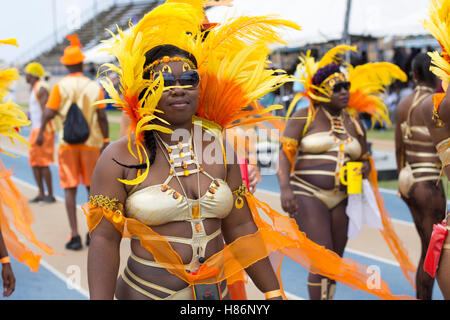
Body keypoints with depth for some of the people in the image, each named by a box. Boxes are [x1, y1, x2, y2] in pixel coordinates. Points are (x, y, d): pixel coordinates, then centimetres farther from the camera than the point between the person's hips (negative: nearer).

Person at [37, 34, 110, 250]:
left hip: (67, 143, -1)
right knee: (92, 188, 13)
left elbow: (49, 113, -11)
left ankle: (75, 236, -4)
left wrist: (41, 132, 5)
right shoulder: (95, 87, -2)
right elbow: (102, 117, -3)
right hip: (91, 142, 1)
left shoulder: (60, 87, -6)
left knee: (70, 189, 2)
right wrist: (105, 141, 6)